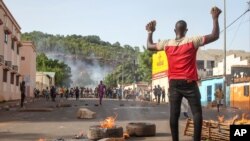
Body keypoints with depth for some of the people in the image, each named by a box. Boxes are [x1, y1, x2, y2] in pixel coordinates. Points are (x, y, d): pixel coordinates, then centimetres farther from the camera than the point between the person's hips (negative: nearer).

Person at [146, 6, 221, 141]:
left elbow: (149, 46, 19)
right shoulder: (192, 41, -5)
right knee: (197, 112, 0)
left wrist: (150, 32, 32)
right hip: (189, 83, -3)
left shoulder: (167, 43, 4)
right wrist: (215, 18, 4)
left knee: (174, 114, 4)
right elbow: (215, 36, -5)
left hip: (174, 83, 3)